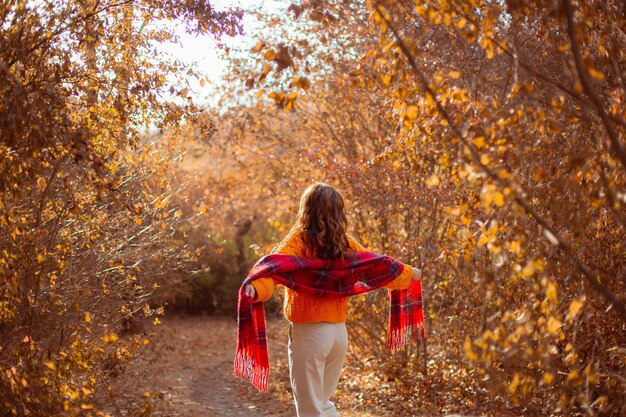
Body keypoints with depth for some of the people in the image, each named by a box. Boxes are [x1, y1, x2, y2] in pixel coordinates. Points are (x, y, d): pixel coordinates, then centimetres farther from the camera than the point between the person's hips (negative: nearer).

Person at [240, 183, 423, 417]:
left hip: (309, 331, -5)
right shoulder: (344, 242, 6)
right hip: (339, 330, 5)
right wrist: (409, 274, 34)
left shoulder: (299, 240, -8)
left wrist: (256, 288, -45)